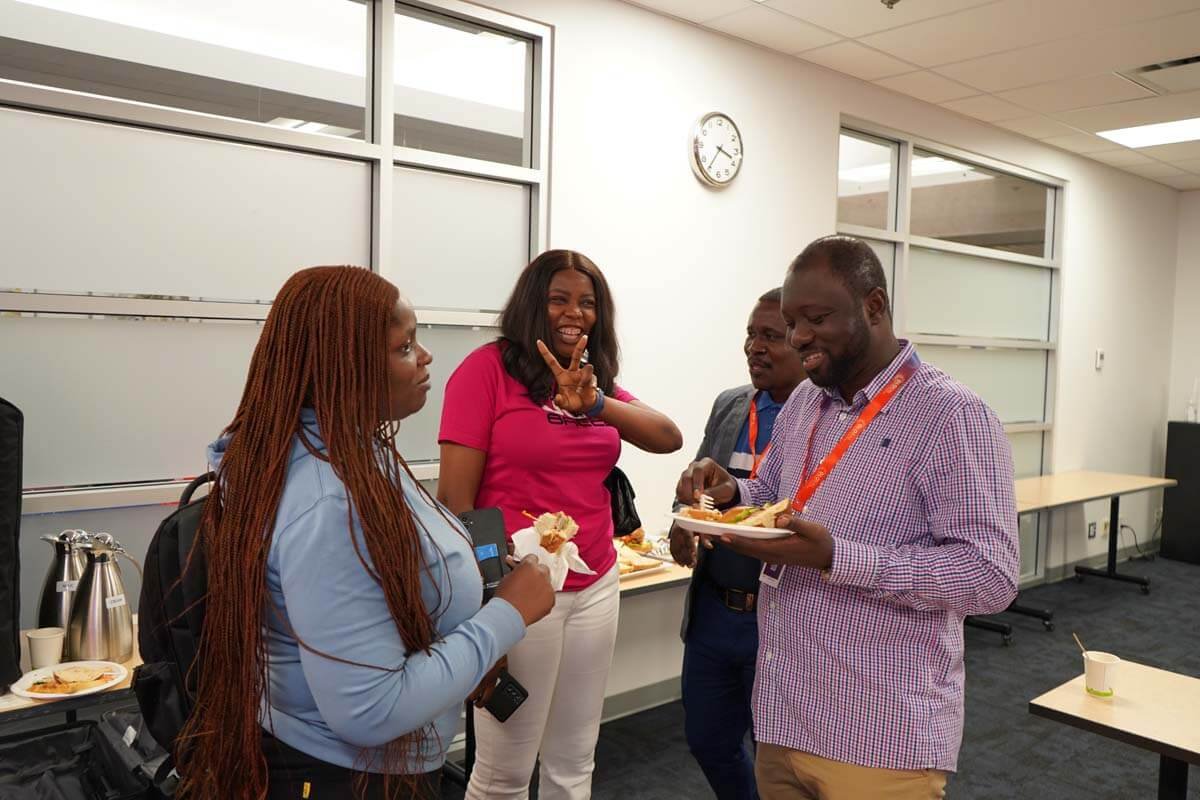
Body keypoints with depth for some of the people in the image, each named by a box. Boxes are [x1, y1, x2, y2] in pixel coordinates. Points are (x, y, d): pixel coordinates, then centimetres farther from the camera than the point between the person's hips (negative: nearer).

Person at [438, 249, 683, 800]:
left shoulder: (595, 380, 11)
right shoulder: (489, 367, -9)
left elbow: (669, 438, -3)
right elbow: (454, 496, -12)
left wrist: (598, 403, -20)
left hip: (596, 587, 6)